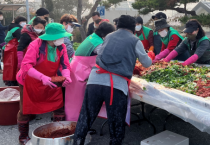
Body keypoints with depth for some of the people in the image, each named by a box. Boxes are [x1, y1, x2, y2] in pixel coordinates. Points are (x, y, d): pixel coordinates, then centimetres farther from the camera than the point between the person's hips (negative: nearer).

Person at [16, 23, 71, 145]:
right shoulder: (36, 45, -27)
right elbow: (26, 66, -36)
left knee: (59, 107, 3)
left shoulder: (62, 47, -11)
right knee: (25, 110, 9)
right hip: (30, 82, -4)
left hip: (50, 82, 4)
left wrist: (66, 77, -34)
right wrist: (42, 77, -48)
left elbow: (65, 65, -11)